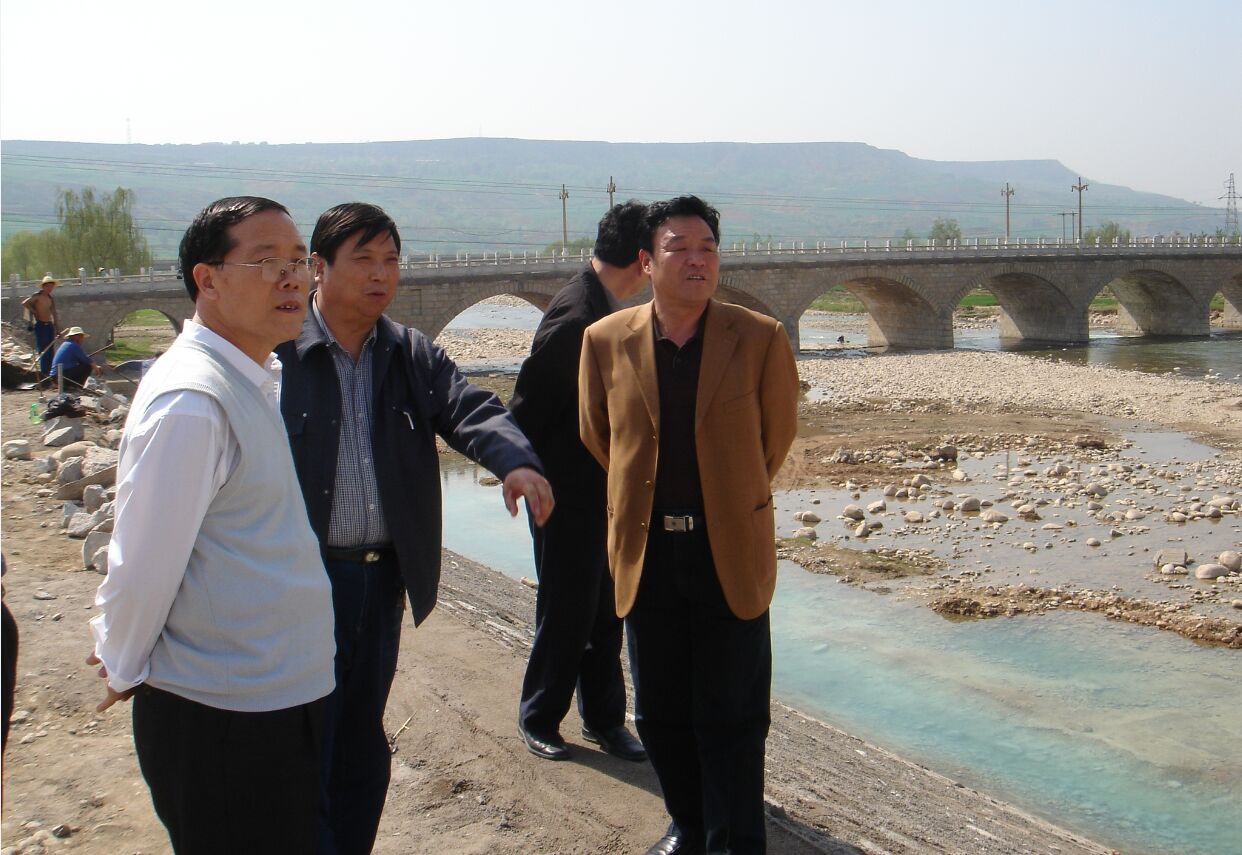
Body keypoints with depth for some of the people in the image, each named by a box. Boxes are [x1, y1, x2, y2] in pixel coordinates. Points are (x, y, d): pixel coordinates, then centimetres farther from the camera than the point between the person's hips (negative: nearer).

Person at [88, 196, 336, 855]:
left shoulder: (258, 378, 8)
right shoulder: (191, 402, -23)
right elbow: (142, 563, -18)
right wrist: (124, 670, -2)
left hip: (284, 695, 9)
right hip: (224, 720, -9)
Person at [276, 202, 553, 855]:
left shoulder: (412, 354, 7)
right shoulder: (276, 351, -9)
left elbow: (469, 408, -8)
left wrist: (514, 460, -29)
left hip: (382, 578, 5)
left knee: (363, 740, 18)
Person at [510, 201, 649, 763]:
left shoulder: (603, 307, 8)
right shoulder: (575, 315, -22)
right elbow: (526, 406, -19)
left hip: (603, 494, 9)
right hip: (569, 497, -9)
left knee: (604, 612, 16)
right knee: (566, 615, 6)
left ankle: (603, 719, 29)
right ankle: (538, 719, 25)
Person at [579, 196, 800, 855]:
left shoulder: (761, 340, -7)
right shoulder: (605, 342, -3)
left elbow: (775, 438, 6)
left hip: (731, 555, -2)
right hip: (647, 555, 2)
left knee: (730, 719, 5)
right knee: (660, 713, 14)